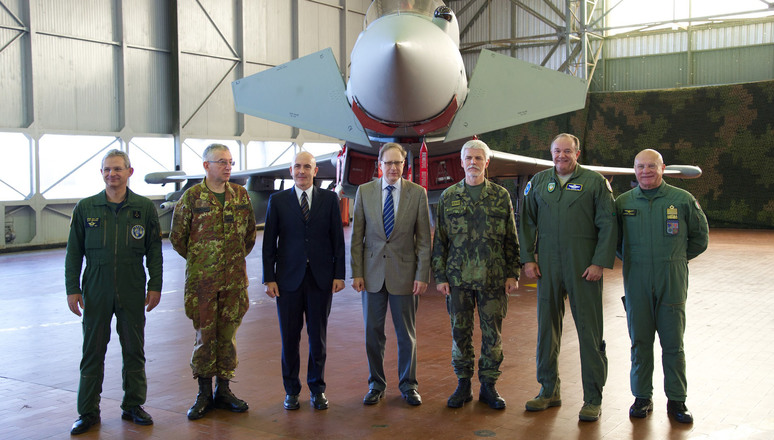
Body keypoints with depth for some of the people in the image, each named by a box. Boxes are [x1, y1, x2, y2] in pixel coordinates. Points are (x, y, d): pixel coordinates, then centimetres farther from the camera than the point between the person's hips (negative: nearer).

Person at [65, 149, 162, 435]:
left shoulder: (145, 208, 2)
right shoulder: (85, 208, 2)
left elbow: (154, 251, 5)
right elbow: (74, 252, 6)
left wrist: (155, 286, 0)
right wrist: (72, 289, 1)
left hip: (132, 292, 0)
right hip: (96, 290, 0)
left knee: (134, 350, 8)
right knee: (93, 350, 5)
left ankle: (133, 405, 22)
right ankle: (88, 412, 16)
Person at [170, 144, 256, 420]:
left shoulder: (241, 195, 6)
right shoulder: (192, 196, -4)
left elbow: (250, 233, 17)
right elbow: (177, 236, 4)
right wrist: (199, 260, 10)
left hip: (235, 280, 3)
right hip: (202, 281, -3)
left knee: (228, 335, 9)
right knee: (205, 335, 4)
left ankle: (223, 390, 21)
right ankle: (204, 394, 15)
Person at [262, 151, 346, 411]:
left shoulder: (329, 199, 5)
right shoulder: (278, 200, 4)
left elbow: (338, 239, 5)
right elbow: (269, 243, 3)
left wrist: (339, 274, -1)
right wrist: (269, 278, -3)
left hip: (321, 277, 0)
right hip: (289, 278, 0)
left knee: (318, 336, 7)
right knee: (289, 337, 5)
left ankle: (317, 388, 22)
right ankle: (291, 391, 20)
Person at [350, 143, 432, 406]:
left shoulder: (417, 193, -1)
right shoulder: (364, 192, 2)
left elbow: (424, 238, -1)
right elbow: (357, 236, 3)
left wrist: (422, 275, -7)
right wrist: (356, 272, -3)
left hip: (404, 273, -1)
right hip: (372, 273, 1)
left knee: (407, 334, 8)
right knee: (372, 332, 8)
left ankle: (408, 385, 24)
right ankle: (376, 384, 23)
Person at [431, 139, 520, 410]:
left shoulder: (501, 196, 5)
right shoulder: (448, 197, 5)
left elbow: (511, 239, 6)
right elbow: (439, 240, 6)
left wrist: (513, 274, 0)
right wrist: (440, 276, 0)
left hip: (493, 278, 0)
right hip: (458, 278, 0)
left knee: (492, 333, 5)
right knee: (460, 332, 7)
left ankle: (488, 385, 18)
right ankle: (463, 385, 20)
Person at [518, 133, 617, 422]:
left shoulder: (595, 182, 1)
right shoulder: (539, 182, 10)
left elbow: (608, 224, -2)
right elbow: (526, 222, 12)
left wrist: (599, 262, -10)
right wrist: (528, 258, 4)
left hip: (583, 268, -3)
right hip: (547, 267, 3)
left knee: (589, 330, 0)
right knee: (547, 327, 9)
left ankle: (593, 399, 11)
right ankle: (549, 391, 23)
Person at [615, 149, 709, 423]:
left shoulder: (682, 200, 1)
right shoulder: (623, 202, 4)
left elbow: (700, 236, 12)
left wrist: (677, 258, 12)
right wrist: (631, 259, 11)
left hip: (672, 282, -1)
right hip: (636, 282, 1)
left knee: (673, 343, 4)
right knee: (640, 341, 6)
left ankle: (676, 400, 15)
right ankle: (642, 397, 18)